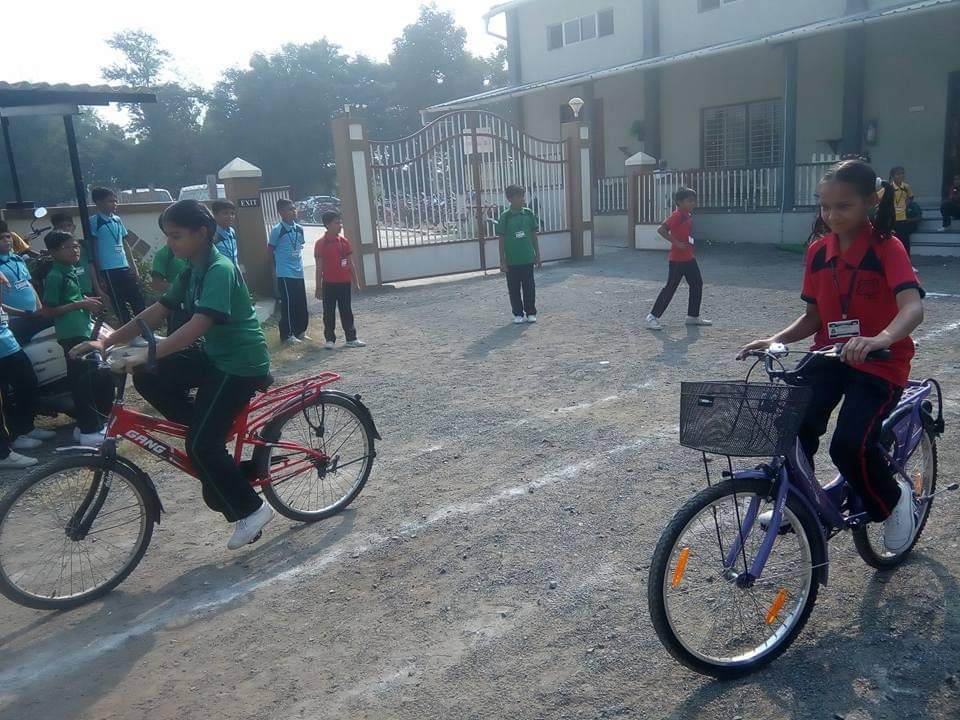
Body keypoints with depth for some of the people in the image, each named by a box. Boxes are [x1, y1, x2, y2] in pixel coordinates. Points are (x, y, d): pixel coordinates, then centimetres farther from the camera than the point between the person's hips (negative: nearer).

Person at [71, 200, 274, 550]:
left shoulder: (220, 270, -20)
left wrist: (147, 353, -40)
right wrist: (106, 341, 0)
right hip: (213, 354, 9)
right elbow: (158, 310, 7)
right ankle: (208, 427, 9)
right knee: (148, 379, -6)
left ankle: (251, 510, 6)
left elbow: (199, 323, -32)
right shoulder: (192, 271, 9)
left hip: (240, 363, -9)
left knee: (201, 444, -11)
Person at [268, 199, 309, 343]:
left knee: (301, 304, 10)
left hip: (299, 273, 6)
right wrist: (276, 267, 5)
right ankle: (287, 334, 6)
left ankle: (300, 331, 22)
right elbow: (271, 250, -2)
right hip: (285, 274, -6)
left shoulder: (300, 228, 8)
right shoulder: (277, 230, -10)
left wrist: (298, 263, 15)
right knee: (288, 304, -3)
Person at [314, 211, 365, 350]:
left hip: (344, 282, 4)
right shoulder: (321, 243, -7)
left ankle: (351, 338, 15)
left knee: (346, 311, 10)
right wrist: (318, 287, -7)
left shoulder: (344, 241, 6)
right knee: (329, 312, 4)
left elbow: (351, 263, 10)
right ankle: (330, 339, 11)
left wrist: (356, 281, 9)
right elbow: (319, 267, -5)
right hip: (329, 283, -4)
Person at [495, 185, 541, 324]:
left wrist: (537, 256, 7)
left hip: (528, 259, 2)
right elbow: (501, 239, -4)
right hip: (511, 260, -2)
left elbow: (534, 236, 7)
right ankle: (518, 313, 19)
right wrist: (502, 261, -6)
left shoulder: (528, 213, 1)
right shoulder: (505, 216, -6)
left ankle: (531, 312, 19)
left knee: (529, 287, 7)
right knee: (514, 288, 6)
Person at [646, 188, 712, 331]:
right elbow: (661, 230, -25)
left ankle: (693, 316, 23)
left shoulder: (689, 215, 12)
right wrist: (677, 243, -26)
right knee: (671, 287, -7)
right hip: (677, 259, -9)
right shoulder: (677, 215, -15)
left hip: (689, 258, 9)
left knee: (697, 284, 13)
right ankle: (653, 317, 0)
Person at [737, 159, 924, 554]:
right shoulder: (818, 251, 4)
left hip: (879, 362, -4)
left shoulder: (887, 248, -12)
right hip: (829, 356, 4)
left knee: (850, 445, -22)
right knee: (793, 426, -19)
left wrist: (879, 339, -49)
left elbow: (913, 307, -28)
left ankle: (893, 498, 12)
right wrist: (774, 340, -9)